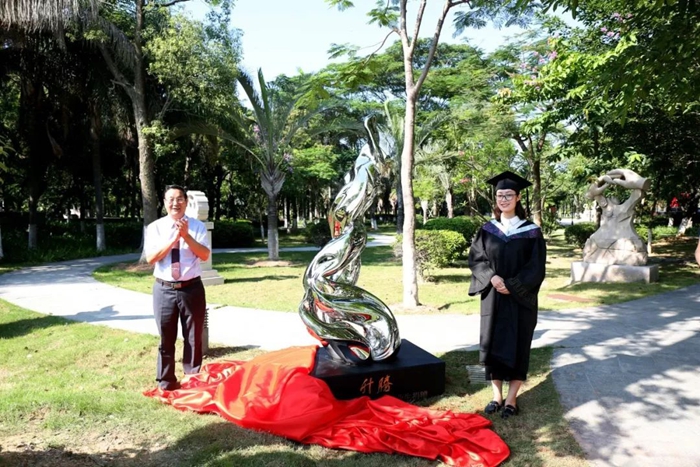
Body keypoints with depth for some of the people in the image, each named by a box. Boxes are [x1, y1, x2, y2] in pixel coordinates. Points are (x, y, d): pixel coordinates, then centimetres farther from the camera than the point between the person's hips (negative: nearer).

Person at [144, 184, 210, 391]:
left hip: (192, 288, 0)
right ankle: (166, 383, 27)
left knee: (194, 338, 10)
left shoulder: (197, 226, -1)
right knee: (166, 339, 10)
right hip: (164, 289, 0)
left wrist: (187, 236, -21)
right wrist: (174, 238, -18)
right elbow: (150, 258, -10)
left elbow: (205, 255, -10)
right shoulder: (155, 227, 0)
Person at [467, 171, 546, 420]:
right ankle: (497, 396, 19)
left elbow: (536, 267, -6)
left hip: (520, 299, -2)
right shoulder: (487, 230, 5)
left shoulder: (531, 231, -3)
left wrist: (512, 286, -16)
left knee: (517, 347, 4)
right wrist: (492, 278, -17)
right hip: (492, 298, 3)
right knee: (493, 346, 6)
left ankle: (511, 399, 15)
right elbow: (475, 259, 1)